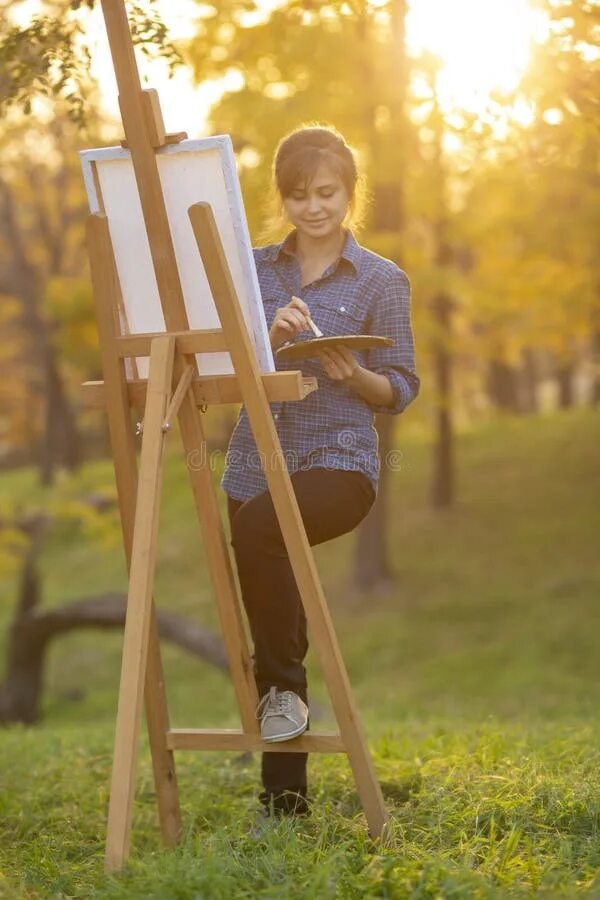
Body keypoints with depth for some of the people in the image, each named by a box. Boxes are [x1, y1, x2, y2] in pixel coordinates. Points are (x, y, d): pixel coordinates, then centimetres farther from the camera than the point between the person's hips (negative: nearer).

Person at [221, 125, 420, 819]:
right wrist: (269, 336, -14)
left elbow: (401, 391, 2)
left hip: (339, 461, -4)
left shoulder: (382, 281, 2)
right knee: (275, 619, 6)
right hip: (255, 462, 4)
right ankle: (284, 802, 16)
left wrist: (356, 376, -18)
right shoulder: (254, 269, 11)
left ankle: (284, 685, -16)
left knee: (256, 527, -35)